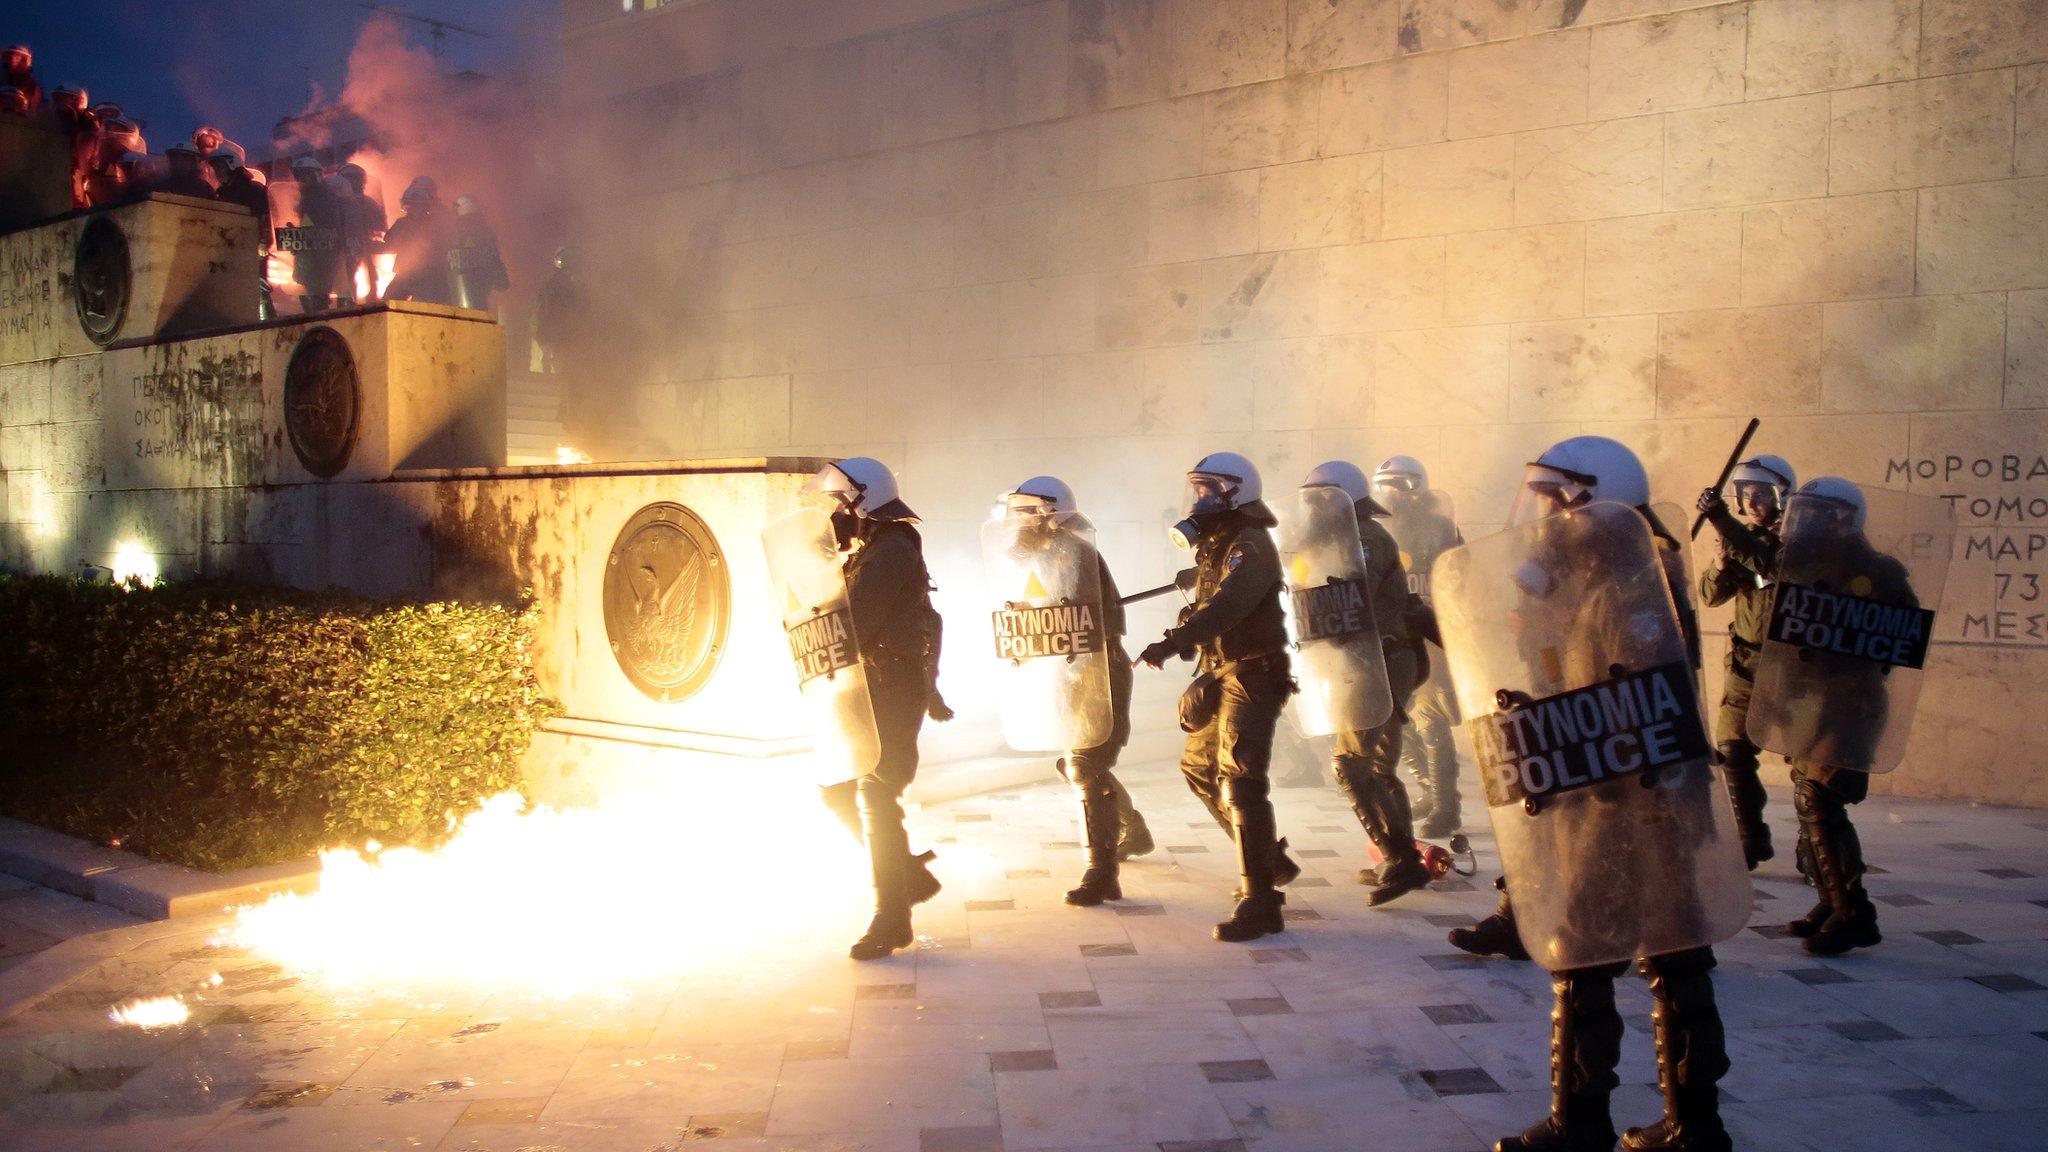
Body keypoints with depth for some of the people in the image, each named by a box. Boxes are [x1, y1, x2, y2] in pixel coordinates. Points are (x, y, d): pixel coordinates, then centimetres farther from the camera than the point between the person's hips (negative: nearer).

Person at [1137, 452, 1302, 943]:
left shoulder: (1250, 545, -14)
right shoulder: (1215, 547, 16)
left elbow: (1227, 604, -30)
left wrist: (1173, 640, -40)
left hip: (1251, 676, -11)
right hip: (1222, 676, 11)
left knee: (1240, 782, -16)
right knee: (1199, 768, 19)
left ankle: (1260, 902, -14)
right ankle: (1271, 861, 29)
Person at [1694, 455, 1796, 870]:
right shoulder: (1743, 539, 10)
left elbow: (1769, 563, -30)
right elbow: (1710, 596, 8)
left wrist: (1720, 520, -38)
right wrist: (1719, 566, -13)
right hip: (1746, 664, 5)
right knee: (1732, 753, 1)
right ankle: (1751, 839, 11)